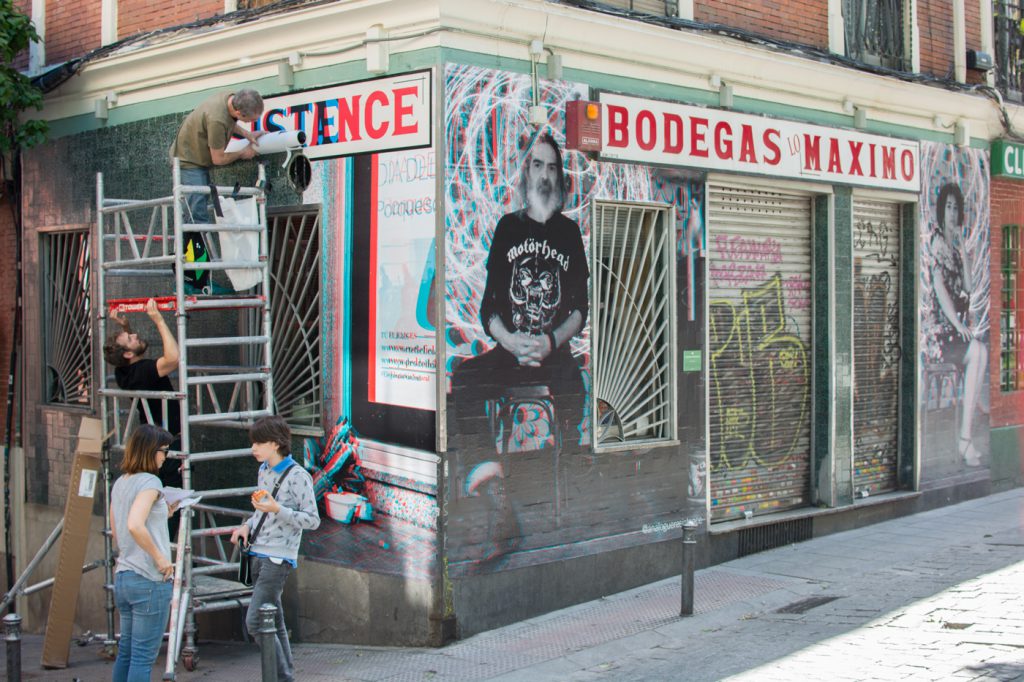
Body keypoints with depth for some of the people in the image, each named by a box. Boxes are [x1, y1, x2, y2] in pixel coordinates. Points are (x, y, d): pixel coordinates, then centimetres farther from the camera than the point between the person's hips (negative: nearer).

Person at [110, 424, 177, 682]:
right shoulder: (149, 482, -14)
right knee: (143, 657, -2)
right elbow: (135, 525, -28)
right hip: (150, 580, -8)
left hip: (122, 576, 8)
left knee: (126, 651, 16)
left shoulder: (119, 483, 12)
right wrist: (160, 558, -20)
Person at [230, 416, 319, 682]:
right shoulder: (264, 470, 13)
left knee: (255, 621, -13)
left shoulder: (297, 476, -12)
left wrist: (277, 509, -23)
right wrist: (247, 526, 6)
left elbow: (312, 520, -13)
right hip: (259, 555, 8)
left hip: (278, 558, -8)